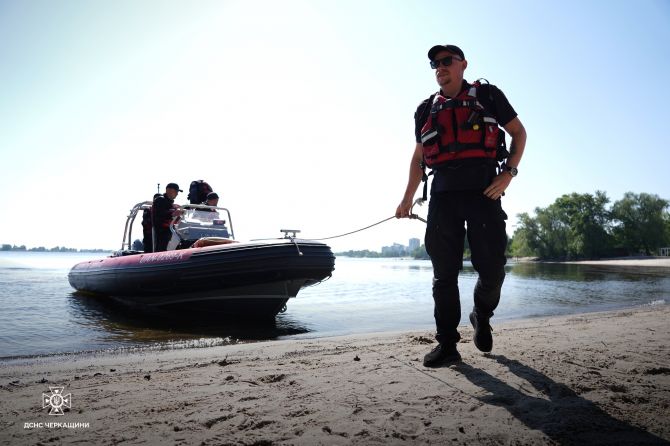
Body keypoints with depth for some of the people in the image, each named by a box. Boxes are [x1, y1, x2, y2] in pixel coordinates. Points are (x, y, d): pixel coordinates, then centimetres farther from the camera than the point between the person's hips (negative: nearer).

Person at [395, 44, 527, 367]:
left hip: (483, 191, -2)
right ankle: (447, 345, 6)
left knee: (492, 269, -4)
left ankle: (481, 317, 26)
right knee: (444, 273, -1)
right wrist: (408, 198, 16)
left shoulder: (487, 96, 10)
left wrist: (508, 172, -2)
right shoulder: (426, 110, 19)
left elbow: (518, 132, 13)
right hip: (443, 195, 3)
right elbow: (418, 157, 23)